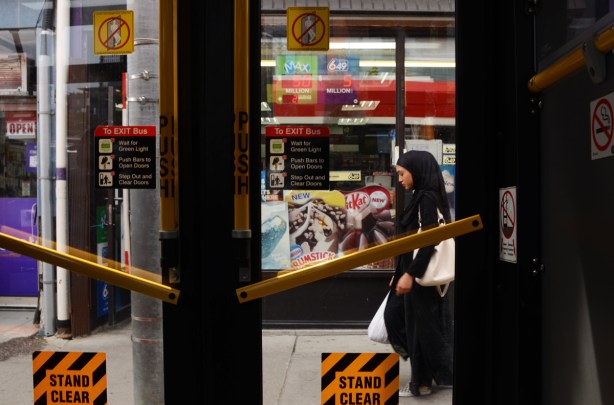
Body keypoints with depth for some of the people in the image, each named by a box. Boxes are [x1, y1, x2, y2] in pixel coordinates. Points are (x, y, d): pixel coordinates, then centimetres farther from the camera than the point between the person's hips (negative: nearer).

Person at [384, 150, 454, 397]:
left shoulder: (427, 198, -16)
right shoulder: (420, 197, 12)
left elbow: (430, 240, -22)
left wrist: (410, 274, -23)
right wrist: (400, 273, 19)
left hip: (422, 275, -10)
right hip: (416, 271, 10)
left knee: (420, 326, 2)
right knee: (394, 316, 15)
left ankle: (422, 382, 16)